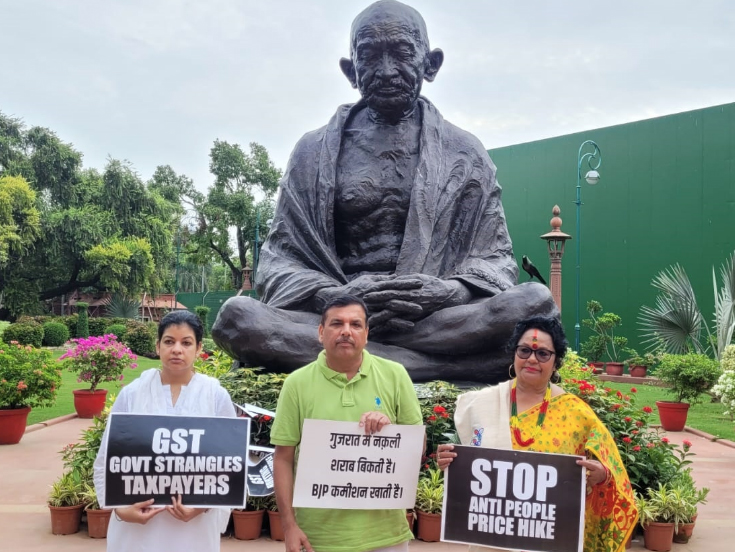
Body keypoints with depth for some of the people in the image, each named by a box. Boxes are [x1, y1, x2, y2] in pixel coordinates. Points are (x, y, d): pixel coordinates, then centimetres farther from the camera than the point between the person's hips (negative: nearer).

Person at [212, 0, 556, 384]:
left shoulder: (464, 152, 12)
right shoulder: (314, 151, 10)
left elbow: (496, 257, 10)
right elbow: (278, 258, 7)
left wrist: (452, 292, -14)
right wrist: (332, 296, -16)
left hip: (437, 318, 1)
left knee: (536, 302, -28)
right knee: (236, 317, -29)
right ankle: (433, 365, -29)